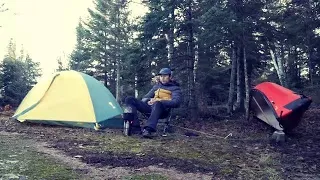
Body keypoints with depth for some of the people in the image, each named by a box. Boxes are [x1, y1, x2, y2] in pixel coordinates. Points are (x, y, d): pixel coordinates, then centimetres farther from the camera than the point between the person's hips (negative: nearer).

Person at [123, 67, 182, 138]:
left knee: (157, 104, -43)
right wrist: (145, 101, 1)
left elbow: (176, 102, -11)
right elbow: (147, 96, 28)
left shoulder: (175, 88, 7)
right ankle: (135, 127, -23)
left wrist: (160, 101, -20)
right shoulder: (157, 85, 24)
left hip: (163, 109, -6)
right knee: (129, 99, -11)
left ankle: (148, 129, -52)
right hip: (150, 106, 6)